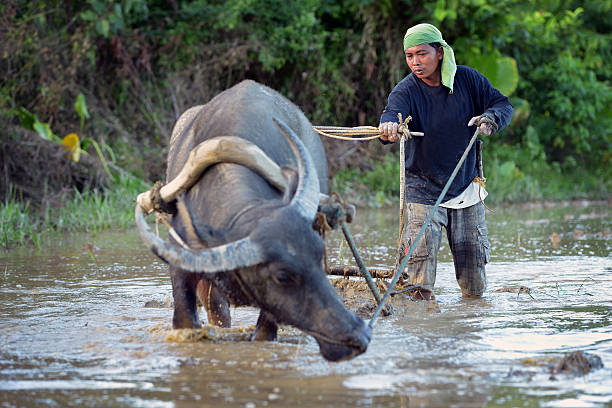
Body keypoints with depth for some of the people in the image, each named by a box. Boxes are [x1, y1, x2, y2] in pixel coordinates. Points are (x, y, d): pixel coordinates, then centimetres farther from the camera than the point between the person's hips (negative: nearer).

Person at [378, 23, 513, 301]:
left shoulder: (467, 79, -4)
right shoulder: (406, 90, -13)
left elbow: (504, 105, 4)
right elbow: (392, 113, -33)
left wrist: (491, 118, -20)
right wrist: (388, 128, -58)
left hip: (466, 188, 2)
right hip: (423, 190, -2)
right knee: (420, 255, -20)